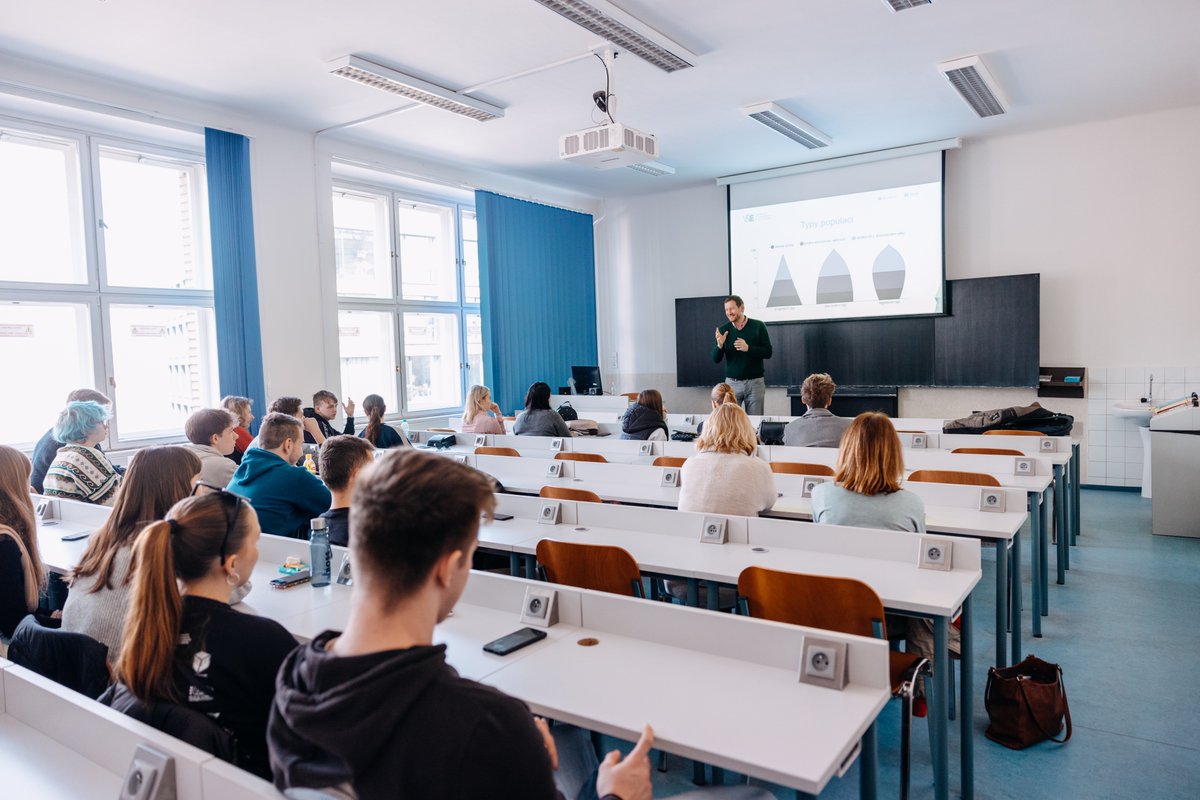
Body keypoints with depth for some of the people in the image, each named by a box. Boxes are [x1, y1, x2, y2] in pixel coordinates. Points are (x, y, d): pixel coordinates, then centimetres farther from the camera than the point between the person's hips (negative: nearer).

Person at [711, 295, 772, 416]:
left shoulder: (758, 326, -1)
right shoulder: (724, 330, 3)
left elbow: (768, 353, -4)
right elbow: (716, 360, 3)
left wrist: (748, 348, -18)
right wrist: (719, 345, -17)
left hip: (755, 382, -1)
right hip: (732, 382, 1)